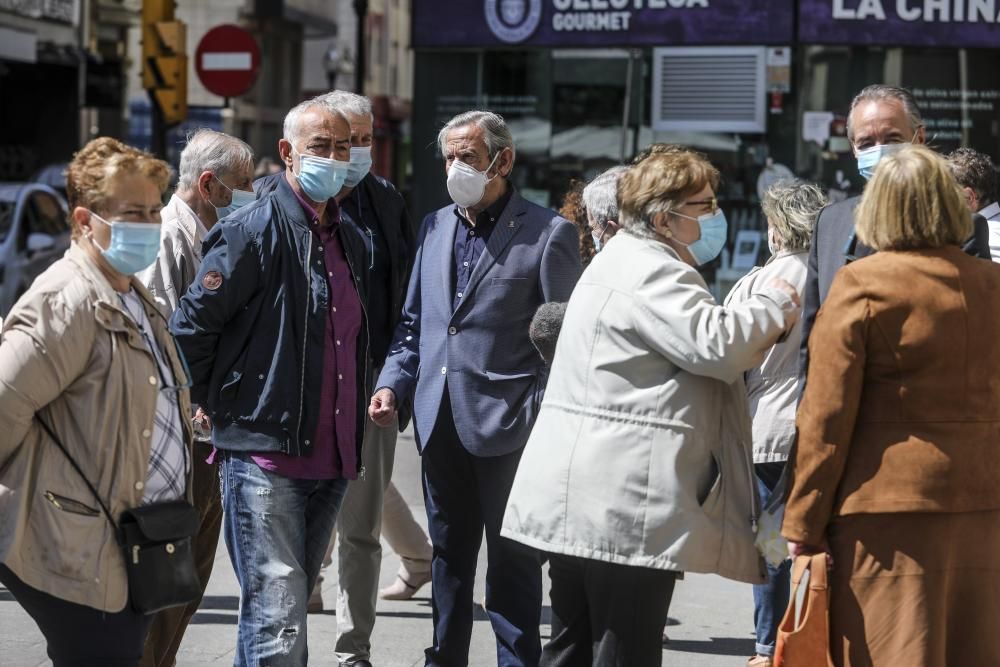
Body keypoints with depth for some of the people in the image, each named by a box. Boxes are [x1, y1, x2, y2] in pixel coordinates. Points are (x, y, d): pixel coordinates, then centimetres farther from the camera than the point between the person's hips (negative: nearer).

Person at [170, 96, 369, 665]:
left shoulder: (351, 244, 17)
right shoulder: (255, 230, -8)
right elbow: (191, 329, -8)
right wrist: (218, 410, -1)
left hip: (331, 462, 7)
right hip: (265, 458, -7)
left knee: (289, 611, 16)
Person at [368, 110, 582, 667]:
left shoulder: (549, 233, -6)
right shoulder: (435, 226, 12)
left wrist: (545, 422, -14)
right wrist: (393, 384, 3)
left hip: (506, 426, -6)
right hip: (440, 424, 6)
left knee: (512, 561, 2)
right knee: (448, 557, 15)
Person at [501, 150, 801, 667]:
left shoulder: (631, 262, 23)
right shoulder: (649, 271, -13)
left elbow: (694, 347, 28)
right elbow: (714, 343, -23)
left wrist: (761, 322, 14)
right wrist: (773, 305, -6)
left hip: (584, 502, 11)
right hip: (624, 505, -11)